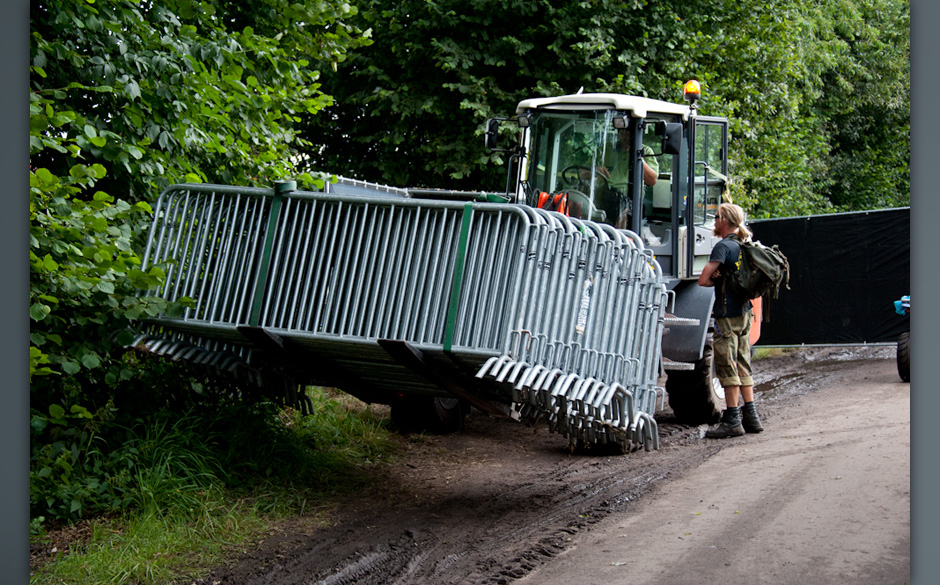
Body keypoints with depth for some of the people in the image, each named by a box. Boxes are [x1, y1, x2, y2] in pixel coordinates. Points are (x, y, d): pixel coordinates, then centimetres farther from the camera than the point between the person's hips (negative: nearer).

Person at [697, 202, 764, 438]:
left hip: (727, 314, -9)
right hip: (744, 312, 9)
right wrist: (722, 279, 6)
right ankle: (750, 416, 16)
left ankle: (732, 419, -5)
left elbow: (703, 279, -19)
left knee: (727, 365, -5)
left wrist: (716, 280, 2)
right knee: (742, 364, 14)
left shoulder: (723, 246, -13)